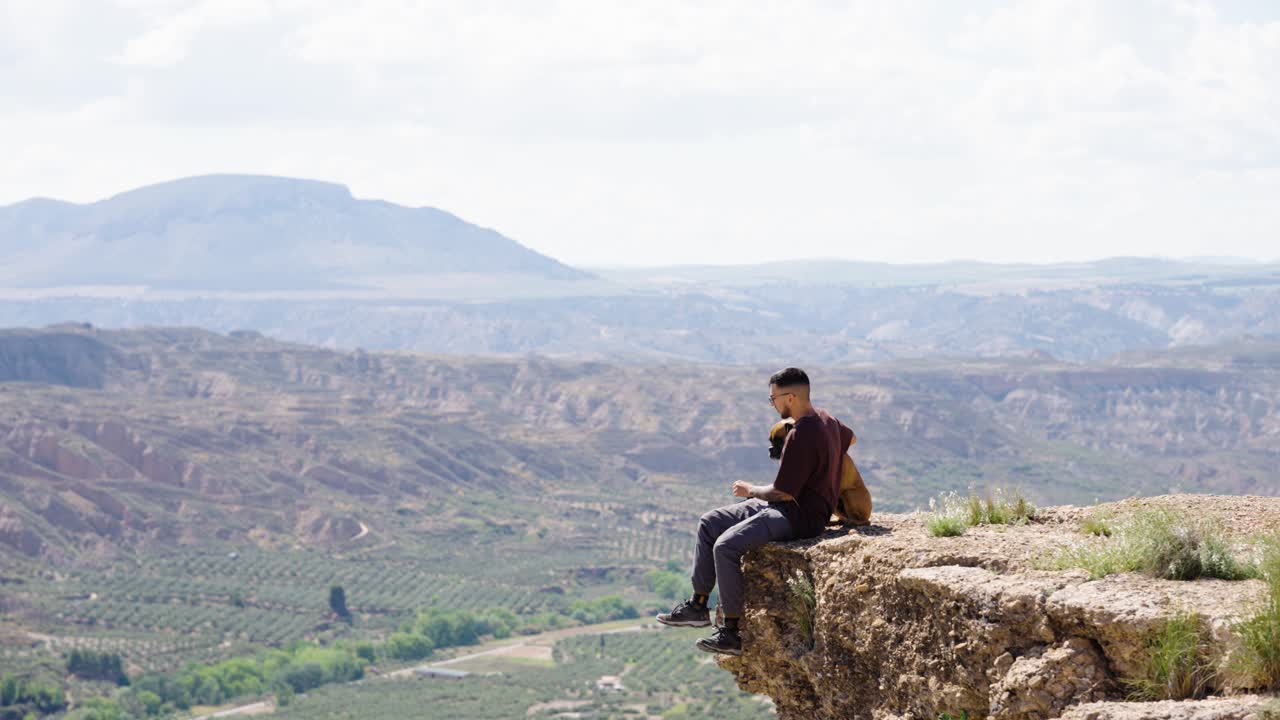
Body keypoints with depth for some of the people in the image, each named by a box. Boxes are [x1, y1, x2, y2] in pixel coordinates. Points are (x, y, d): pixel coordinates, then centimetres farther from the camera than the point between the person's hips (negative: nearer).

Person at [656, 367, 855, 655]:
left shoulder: (801, 436, -24)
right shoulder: (825, 419, 7)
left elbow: (782, 493, -21)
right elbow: (850, 438, 32)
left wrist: (750, 490, -4)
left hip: (799, 516, -11)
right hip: (785, 507, 11)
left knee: (726, 546, -24)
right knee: (709, 523, 9)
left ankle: (732, 632, -18)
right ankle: (698, 606, 12)